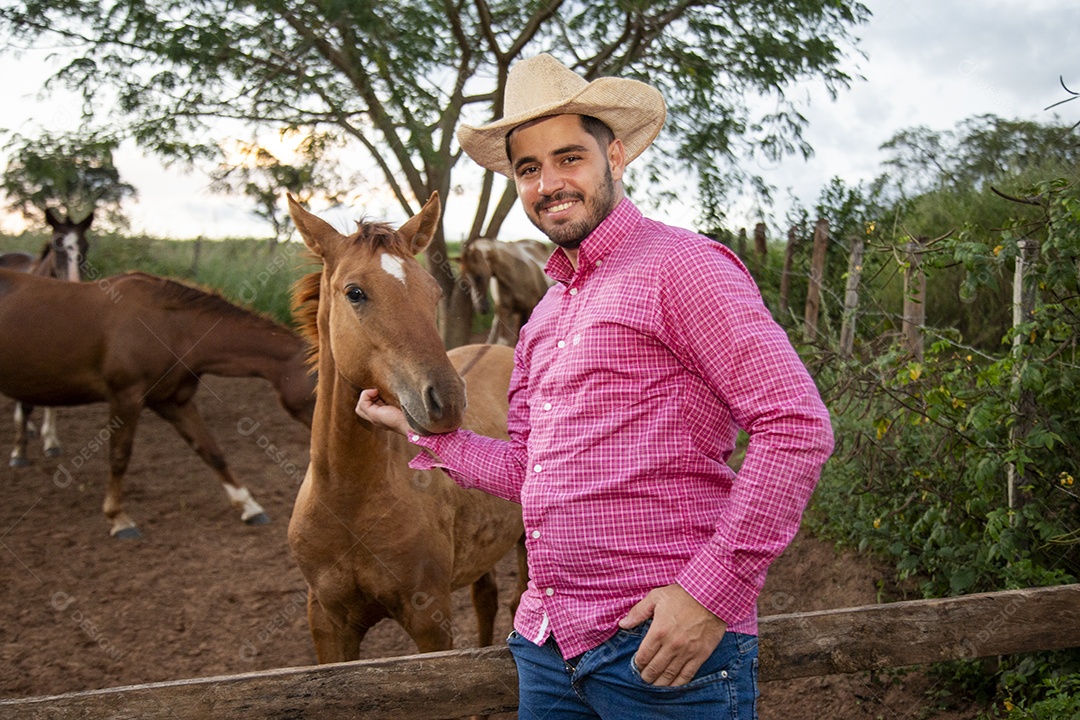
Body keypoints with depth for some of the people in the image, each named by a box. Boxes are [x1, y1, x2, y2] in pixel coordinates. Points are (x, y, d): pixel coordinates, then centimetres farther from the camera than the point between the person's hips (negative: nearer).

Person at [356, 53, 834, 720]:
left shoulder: (680, 265, -9)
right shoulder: (547, 312, 17)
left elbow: (799, 426, -17)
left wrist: (711, 590, -20)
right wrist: (420, 428, 16)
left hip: (661, 645, -7)